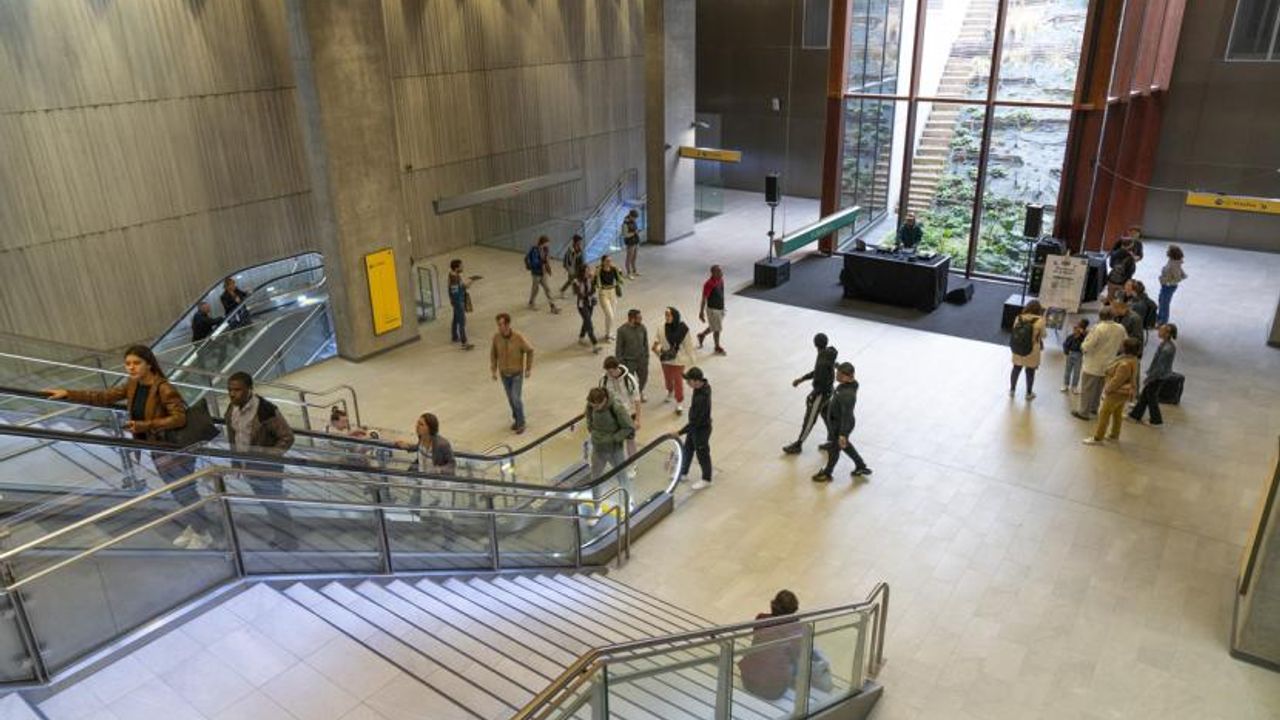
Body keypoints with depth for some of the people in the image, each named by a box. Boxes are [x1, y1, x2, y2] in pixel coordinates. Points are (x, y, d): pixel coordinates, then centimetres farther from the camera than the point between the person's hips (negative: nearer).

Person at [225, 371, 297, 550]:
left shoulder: (265, 410, -27)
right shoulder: (232, 408, -3)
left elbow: (287, 437, -20)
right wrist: (235, 461, 12)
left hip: (266, 468, -8)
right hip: (248, 467, 8)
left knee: (276, 506, 3)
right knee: (267, 504, 23)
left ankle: (288, 545, 17)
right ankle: (278, 539, 41)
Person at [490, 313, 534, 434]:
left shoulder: (518, 338, -26)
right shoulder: (496, 337, -16)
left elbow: (530, 350, -10)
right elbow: (493, 353, 0)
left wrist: (529, 368, -7)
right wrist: (493, 370, -1)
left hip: (517, 374, -3)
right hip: (504, 374, 3)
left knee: (516, 399, -8)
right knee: (510, 399, 14)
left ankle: (521, 423, 12)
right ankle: (516, 419, 36)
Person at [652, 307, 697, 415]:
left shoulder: (683, 329, -17)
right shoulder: (662, 328, -15)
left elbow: (688, 344, -7)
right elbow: (658, 341, -5)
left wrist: (691, 359, -1)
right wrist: (657, 348, -27)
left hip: (679, 359, -3)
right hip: (666, 358, 3)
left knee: (678, 380, 1)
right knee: (668, 378, 22)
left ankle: (679, 403, 15)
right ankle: (670, 392, 53)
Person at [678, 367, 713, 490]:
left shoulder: (701, 398, -40)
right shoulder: (704, 385, -12)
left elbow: (695, 422, -33)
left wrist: (679, 432, -28)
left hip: (701, 429, -9)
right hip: (695, 426, 9)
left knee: (702, 454, 13)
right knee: (687, 449, 25)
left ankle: (706, 479, 37)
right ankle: (683, 473, 45)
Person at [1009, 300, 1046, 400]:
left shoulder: (1018, 318, -9)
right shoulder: (1040, 321, -17)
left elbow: (1014, 331, -3)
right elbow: (1042, 335, -6)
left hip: (1017, 349, 3)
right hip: (1032, 351, -3)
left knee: (1016, 369, 19)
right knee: (1030, 371, 13)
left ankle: (1012, 390, 33)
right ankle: (1029, 393, 27)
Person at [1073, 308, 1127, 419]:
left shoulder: (1098, 328, -23)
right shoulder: (1120, 329, -5)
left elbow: (1087, 346, -22)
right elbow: (1122, 345, 7)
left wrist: (1083, 346, -1)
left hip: (1093, 364, -6)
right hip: (1107, 365, 6)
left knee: (1087, 389, 6)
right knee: (1098, 388, 23)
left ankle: (1084, 411, 12)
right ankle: (1094, 408, 36)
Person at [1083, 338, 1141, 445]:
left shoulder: (1125, 364, -33)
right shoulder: (1132, 359, 1)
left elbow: (1116, 381, -28)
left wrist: (1107, 390, -15)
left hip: (1118, 392, -10)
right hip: (1125, 392, 10)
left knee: (1104, 414, 0)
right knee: (1117, 414, 22)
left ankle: (1097, 437, 7)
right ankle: (1114, 435, 34)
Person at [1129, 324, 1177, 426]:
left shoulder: (1167, 349, -30)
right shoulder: (1165, 344, -2)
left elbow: (1160, 368, -26)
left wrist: (1148, 379, -18)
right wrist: (1149, 371, 19)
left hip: (1158, 377, -9)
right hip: (1157, 375, 9)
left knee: (1151, 398, 10)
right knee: (1144, 395, 19)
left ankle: (1157, 421, 26)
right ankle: (1135, 415, 32)